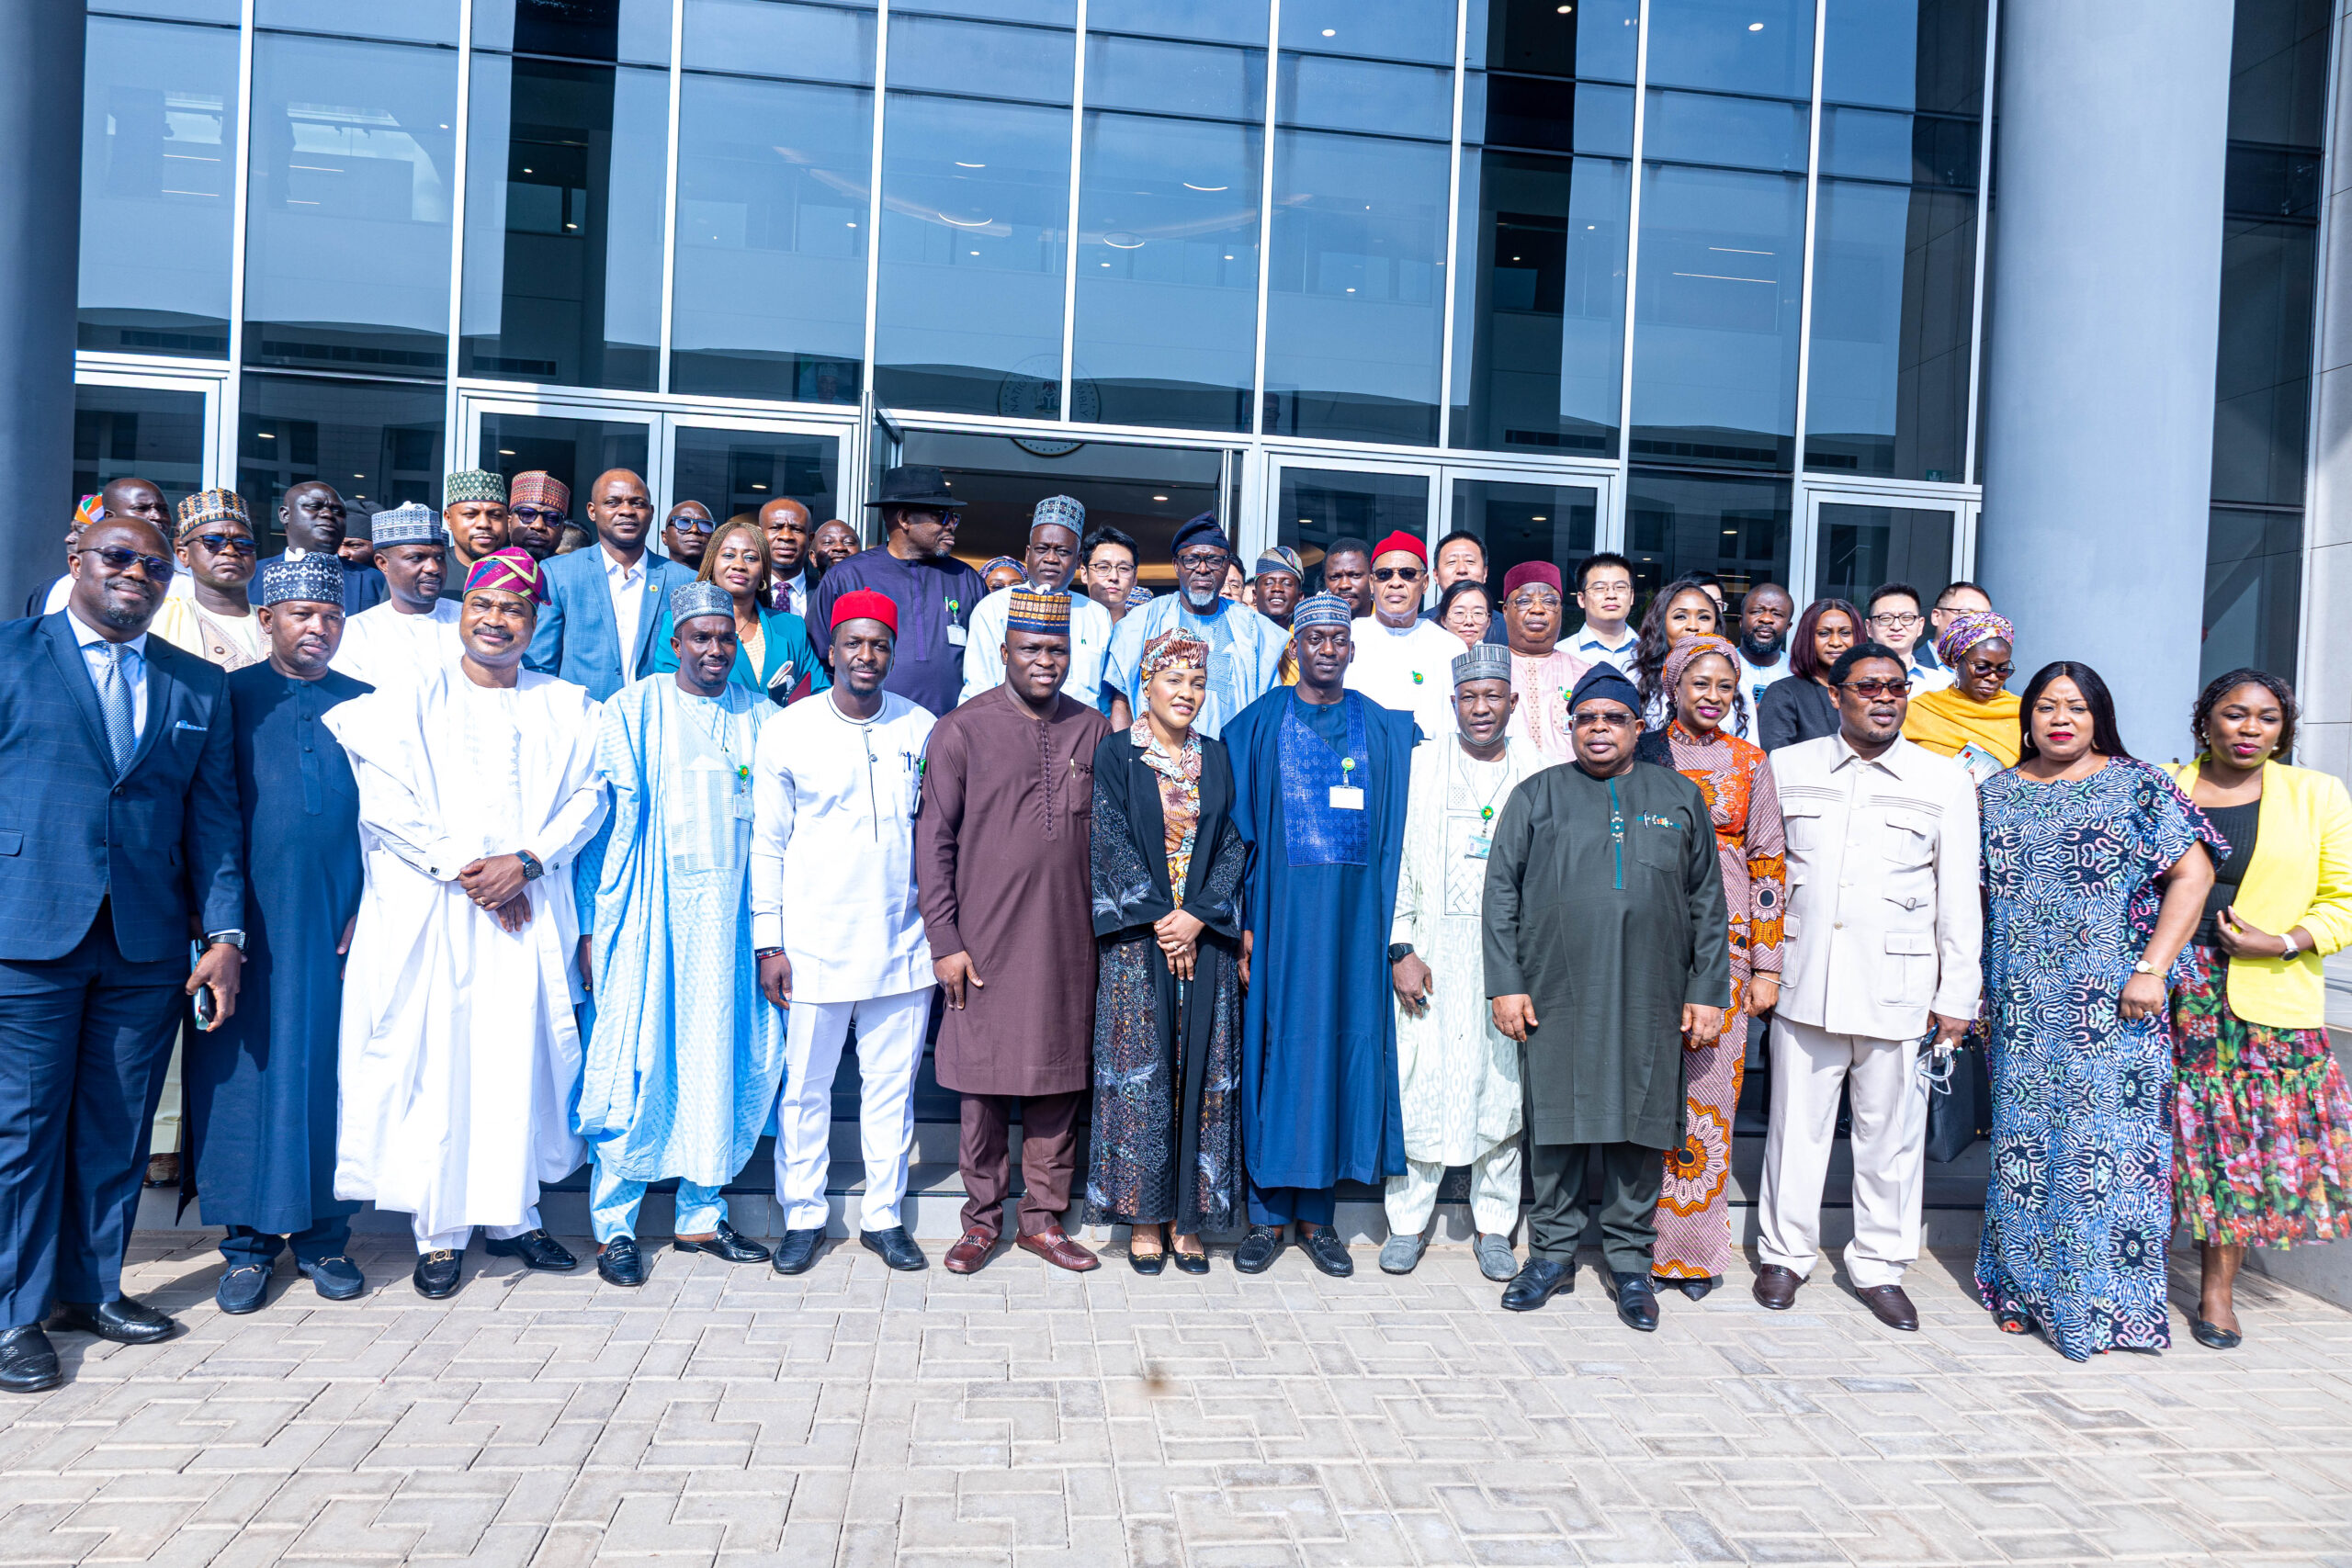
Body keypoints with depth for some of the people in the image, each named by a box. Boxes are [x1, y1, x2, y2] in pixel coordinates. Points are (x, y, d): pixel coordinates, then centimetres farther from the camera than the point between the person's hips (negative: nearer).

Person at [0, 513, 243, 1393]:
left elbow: (214, 820, 9)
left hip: (148, 942, 3)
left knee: (118, 1125, 10)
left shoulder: (201, 686, 12)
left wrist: (226, 934, 2)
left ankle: (91, 1287, 25)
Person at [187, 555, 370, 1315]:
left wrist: (370, 909, 0)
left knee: (328, 1070, 5)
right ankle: (248, 1242, 15)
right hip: (246, 924, -1)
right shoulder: (228, 698, 4)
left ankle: (322, 1233, 16)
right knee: (245, 1068, 3)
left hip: (338, 923, 1)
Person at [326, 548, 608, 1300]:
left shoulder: (568, 708, 11)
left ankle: (515, 1215, 19)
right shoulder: (407, 701, 5)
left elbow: (587, 797, 4)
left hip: (529, 915, 2)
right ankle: (439, 1232, 9)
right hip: (430, 914, -2)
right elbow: (383, 801, -4)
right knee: (434, 1063, -1)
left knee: (523, 1062, 5)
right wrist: (462, 868, -11)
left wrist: (526, 859, -10)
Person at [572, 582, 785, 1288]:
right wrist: (590, 924, -7)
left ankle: (701, 1215, 20)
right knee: (634, 1065, -2)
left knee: (723, 1064, 7)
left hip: (730, 919, 3)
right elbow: (604, 820, -2)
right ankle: (614, 1225, 11)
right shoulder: (631, 711, 0)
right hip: (647, 917, -3)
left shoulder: (760, 720, 8)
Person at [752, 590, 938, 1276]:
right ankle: (802, 1218, 22)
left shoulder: (922, 729, 3)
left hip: (903, 943, 2)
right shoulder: (787, 731, -2)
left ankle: (882, 1214, 23)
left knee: (892, 1084, 9)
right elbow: (767, 844, 0)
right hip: (814, 945, -2)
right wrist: (768, 942, -3)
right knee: (805, 1086, 7)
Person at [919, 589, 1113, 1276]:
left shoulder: (1092, 730, 6)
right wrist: (944, 940, -7)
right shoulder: (961, 730, -2)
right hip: (985, 940, -2)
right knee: (983, 1081, 5)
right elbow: (934, 841, -2)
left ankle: (1044, 1217, 22)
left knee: (1059, 1078, 8)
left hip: (1069, 941, 3)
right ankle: (982, 1219, 20)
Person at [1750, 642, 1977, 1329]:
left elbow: (1960, 897, 5)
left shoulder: (1944, 782, 4)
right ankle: (1785, 1253, 22)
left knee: (1892, 1134, 7)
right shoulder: (1787, 768, 6)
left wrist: (1957, 995, 2)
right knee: (1796, 1123, 6)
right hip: (1804, 981, 0)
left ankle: (1879, 1266, 23)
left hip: (1899, 989, 0)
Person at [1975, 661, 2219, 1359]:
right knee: (2023, 1137, 7)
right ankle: (2023, 1286, 20)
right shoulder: (1995, 794, 10)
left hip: (2113, 1009, -3)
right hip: (2022, 1009, 3)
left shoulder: (2138, 785, 1)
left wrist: (2152, 968, -12)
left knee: (2106, 1141, -2)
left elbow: (2193, 872, -4)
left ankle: (2100, 1302, 11)